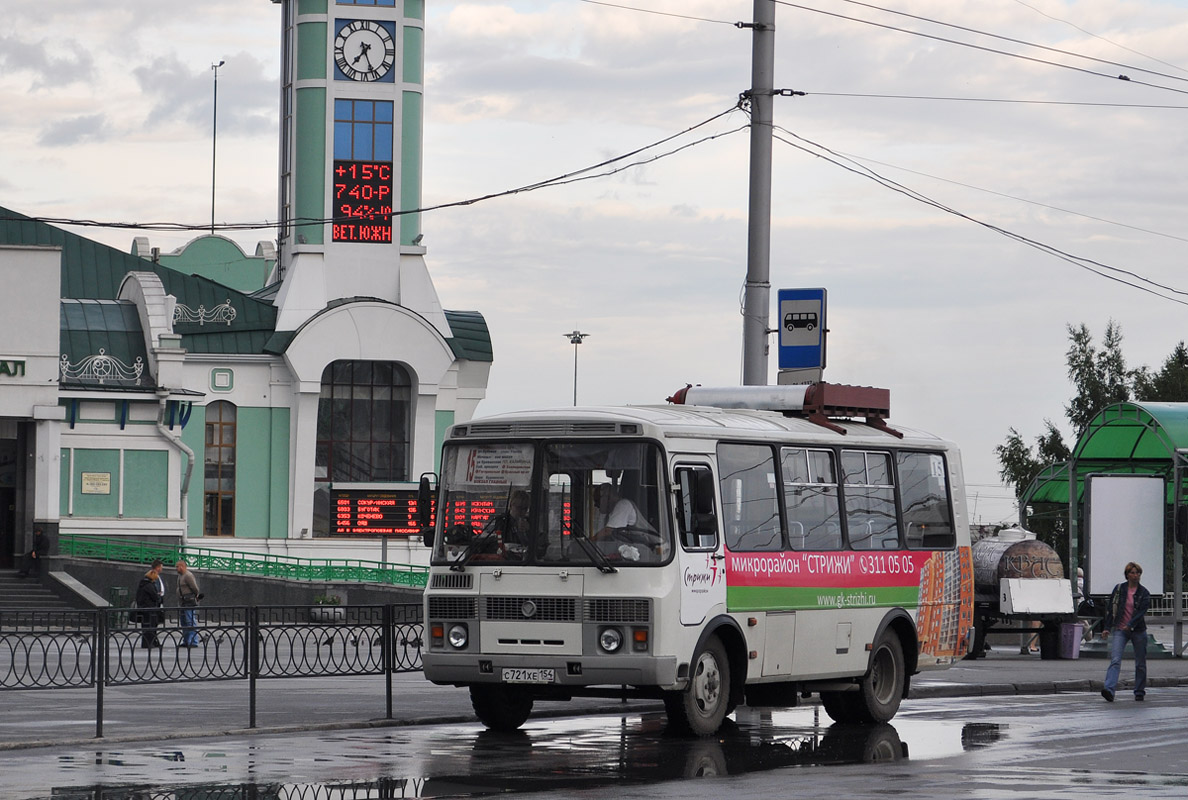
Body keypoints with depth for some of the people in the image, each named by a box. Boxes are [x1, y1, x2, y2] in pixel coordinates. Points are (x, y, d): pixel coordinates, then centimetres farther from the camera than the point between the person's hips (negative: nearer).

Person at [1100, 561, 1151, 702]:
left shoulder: (1144, 593, 0)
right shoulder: (1119, 589, 4)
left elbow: (1141, 611, -11)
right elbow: (1110, 609, 7)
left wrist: (1130, 625, -24)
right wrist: (1106, 628, 1)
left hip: (1138, 631, 0)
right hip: (1119, 630, 0)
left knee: (1140, 663, 9)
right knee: (1115, 660, -16)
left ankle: (1139, 691, 23)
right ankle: (1109, 690, -28)